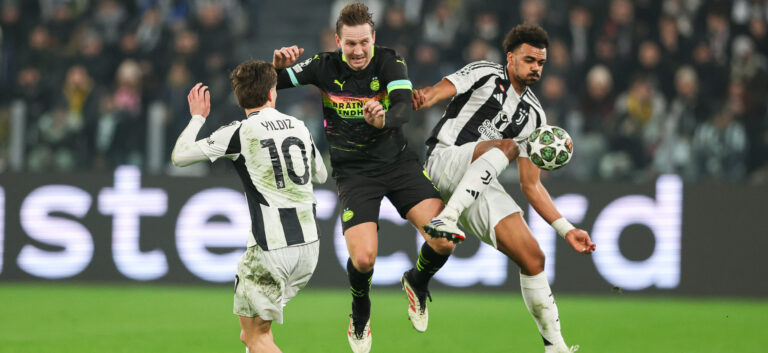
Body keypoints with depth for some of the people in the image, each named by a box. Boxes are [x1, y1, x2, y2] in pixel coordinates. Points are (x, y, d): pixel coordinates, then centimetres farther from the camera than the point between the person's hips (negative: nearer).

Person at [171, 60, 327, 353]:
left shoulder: (239, 133, -8)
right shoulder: (299, 127, 8)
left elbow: (179, 156, -2)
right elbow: (321, 175, 25)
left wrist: (197, 117, 14)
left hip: (271, 247, -6)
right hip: (309, 244, 6)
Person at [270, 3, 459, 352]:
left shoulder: (389, 61, -10)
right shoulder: (324, 66, -8)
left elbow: (405, 107, -26)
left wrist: (385, 120, -49)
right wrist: (278, 65, -29)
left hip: (398, 162, 1)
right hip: (353, 173, -1)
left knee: (444, 241, -17)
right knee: (363, 257, -21)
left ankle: (417, 283, 19)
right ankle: (360, 313, 15)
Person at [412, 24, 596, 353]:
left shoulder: (533, 115, 18)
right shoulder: (486, 74, 4)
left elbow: (531, 184, 19)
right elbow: (440, 90, -15)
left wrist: (566, 229, 9)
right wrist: (422, 97, -41)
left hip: (479, 185, 5)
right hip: (445, 160, -5)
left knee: (532, 258, -7)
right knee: (507, 145, -33)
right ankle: (447, 218, -47)